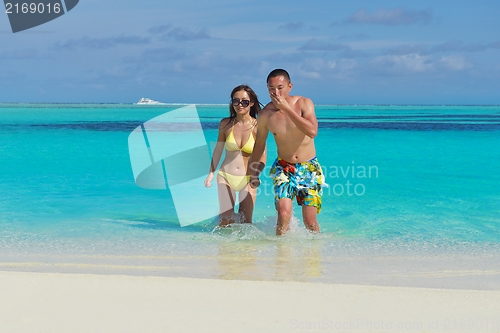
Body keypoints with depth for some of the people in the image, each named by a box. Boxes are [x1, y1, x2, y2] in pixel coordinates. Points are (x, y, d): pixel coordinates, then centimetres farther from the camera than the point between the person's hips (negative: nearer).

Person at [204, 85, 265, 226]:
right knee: (226, 221, -7)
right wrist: (211, 173, 9)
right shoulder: (225, 124, 0)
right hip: (226, 177, 1)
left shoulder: (257, 126, -7)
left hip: (247, 179, -1)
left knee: (245, 222, -2)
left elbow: (262, 156, -6)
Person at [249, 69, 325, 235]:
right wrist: (254, 173, 18)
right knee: (284, 214, -19)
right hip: (283, 168, 1)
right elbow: (260, 143, 11)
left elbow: (312, 132, -27)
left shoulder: (304, 103, -10)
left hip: (309, 167, -1)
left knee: (310, 222, -3)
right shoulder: (265, 114, -5)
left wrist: (287, 108, -28)